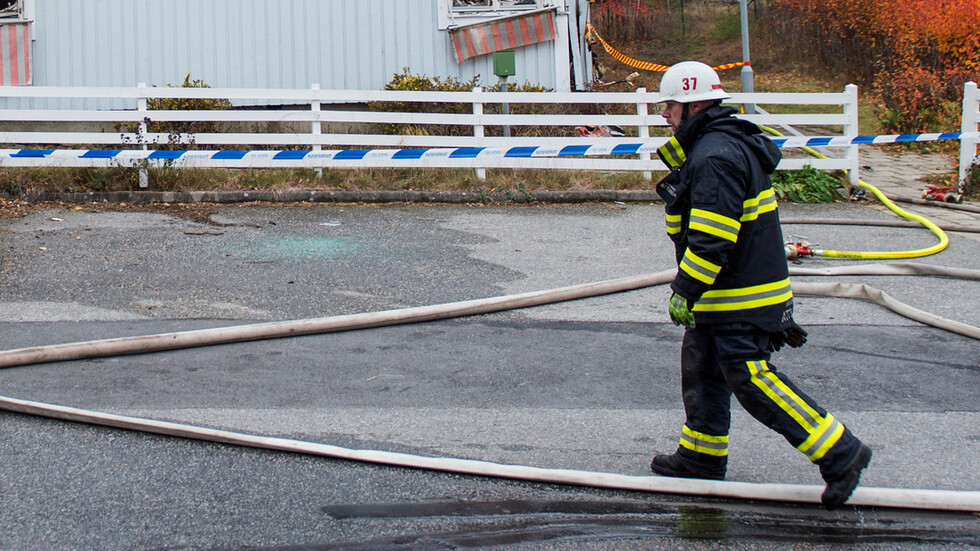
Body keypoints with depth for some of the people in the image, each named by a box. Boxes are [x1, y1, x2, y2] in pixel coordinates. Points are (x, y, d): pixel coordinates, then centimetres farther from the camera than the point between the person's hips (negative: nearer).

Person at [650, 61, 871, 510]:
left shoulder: (716, 157, -21)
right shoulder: (715, 145, 13)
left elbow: (711, 237, -26)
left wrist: (685, 289, -24)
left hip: (740, 299, -11)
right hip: (723, 295, 11)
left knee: (751, 379, -11)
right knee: (702, 368, 18)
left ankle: (840, 453, -8)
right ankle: (701, 456, 30)